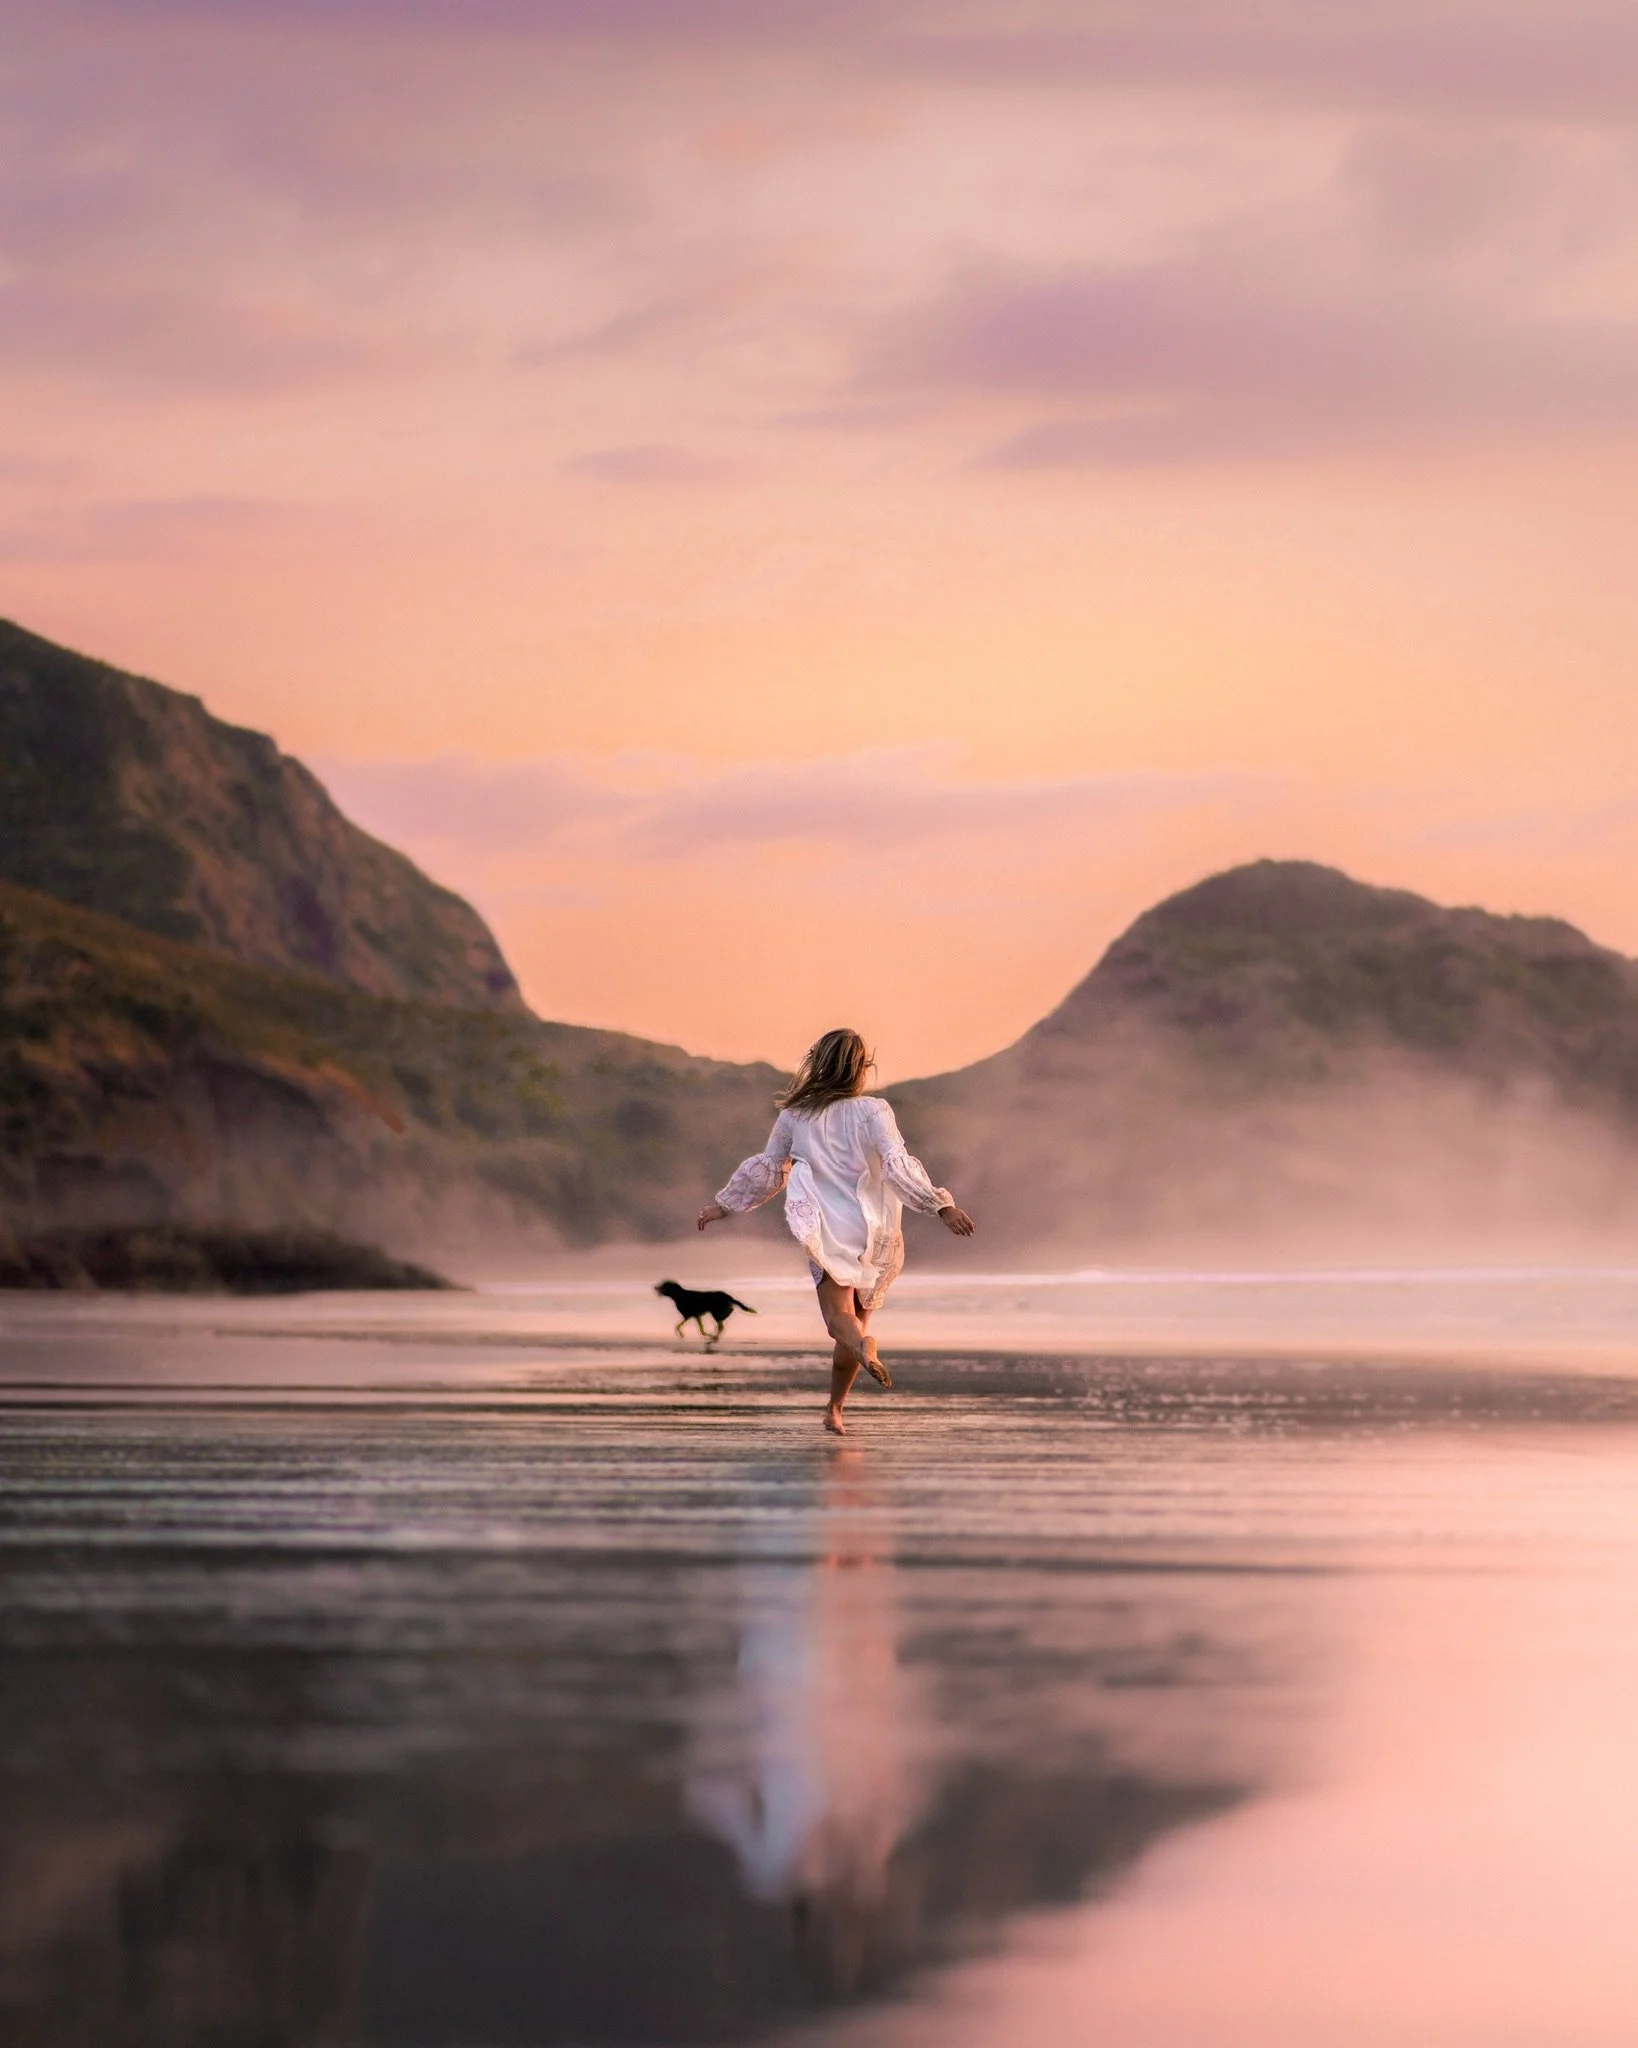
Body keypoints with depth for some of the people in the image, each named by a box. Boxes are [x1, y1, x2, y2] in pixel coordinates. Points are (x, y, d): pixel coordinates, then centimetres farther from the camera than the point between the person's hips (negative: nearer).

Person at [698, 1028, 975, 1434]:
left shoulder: (795, 1116, 1)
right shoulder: (872, 1112, -9)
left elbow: (766, 1169, 12)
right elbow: (899, 1167, -20)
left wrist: (723, 1204, 26)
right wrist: (941, 1206, -22)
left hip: (827, 1232, 0)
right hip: (873, 1231, 0)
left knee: (840, 1317, -6)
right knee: (858, 1316, 16)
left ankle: (863, 1344, -42)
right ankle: (835, 1408, 20)